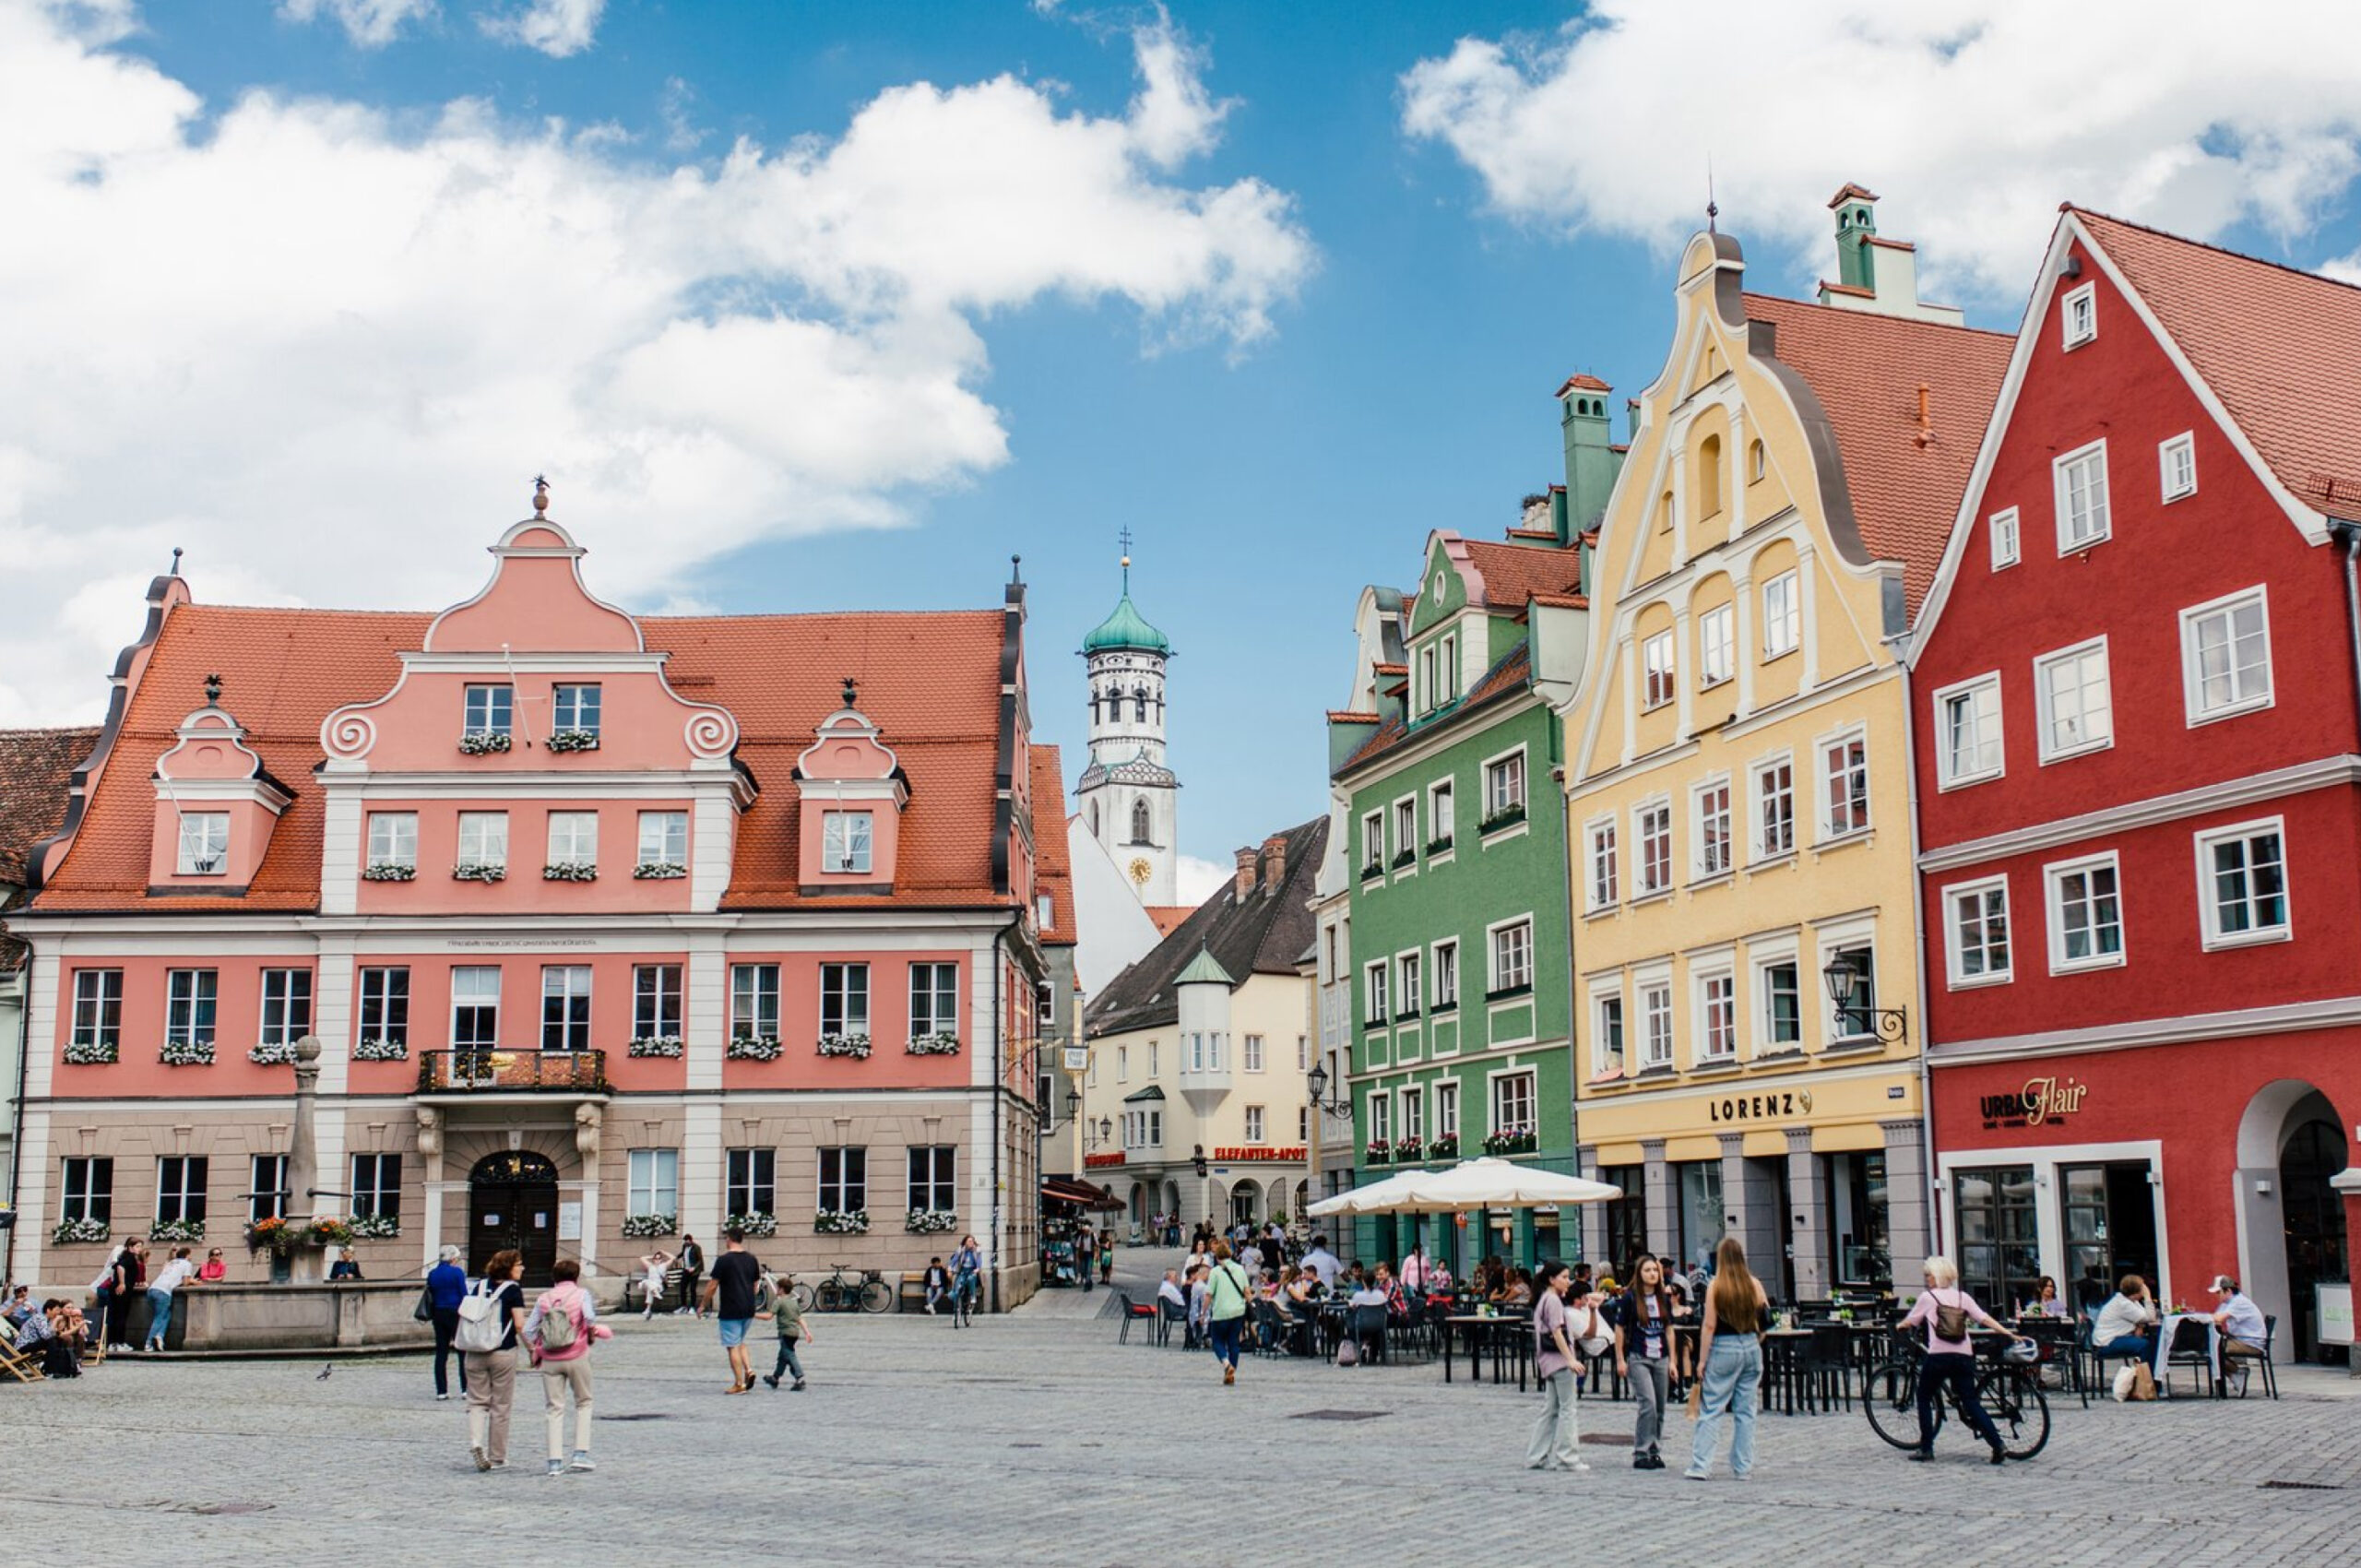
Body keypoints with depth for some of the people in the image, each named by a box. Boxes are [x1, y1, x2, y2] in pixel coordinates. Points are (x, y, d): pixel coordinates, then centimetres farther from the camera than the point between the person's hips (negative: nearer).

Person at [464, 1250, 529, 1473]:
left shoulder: (480, 1286, 6)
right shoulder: (513, 1290, -7)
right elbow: (519, 1325, -13)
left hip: (475, 1353, 3)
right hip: (503, 1353, -3)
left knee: (477, 1402, 11)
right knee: (500, 1406, 7)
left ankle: (475, 1442, -14)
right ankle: (497, 1458, 13)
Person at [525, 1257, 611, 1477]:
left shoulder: (544, 1298, 7)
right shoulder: (581, 1294, 1)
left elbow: (528, 1330, 3)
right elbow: (589, 1318, -17)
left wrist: (536, 1352, 18)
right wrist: (596, 1331, 3)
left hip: (549, 1360, 2)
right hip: (576, 1356, -2)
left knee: (555, 1409, 5)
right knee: (583, 1403, 14)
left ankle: (555, 1461, 0)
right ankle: (581, 1454, 5)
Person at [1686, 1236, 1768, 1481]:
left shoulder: (1716, 1286, -8)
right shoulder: (1754, 1285, 1)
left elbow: (1710, 1326, -9)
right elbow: (1766, 1315, 11)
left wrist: (1702, 1359, -5)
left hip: (1724, 1349, -3)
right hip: (1751, 1347, 4)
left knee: (1711, 1410, -1)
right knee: (1745, 1411, 10)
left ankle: (1700, 1466, -5)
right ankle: (1743, 1467, 12)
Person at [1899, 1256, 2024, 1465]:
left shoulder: (1927, 1297, 3)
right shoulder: (1963, 1297, 12)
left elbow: (1910, 1322, 13)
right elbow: (1984, 1318, 3)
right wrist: (2010, 1334, 3)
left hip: (1937, 1356, -4)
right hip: (1963, 1356, 4)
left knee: (1924, 1399, 14)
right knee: (1971, 1402, 4)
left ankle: (1925, 1448, 12)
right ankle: (1998, 1445, -11)